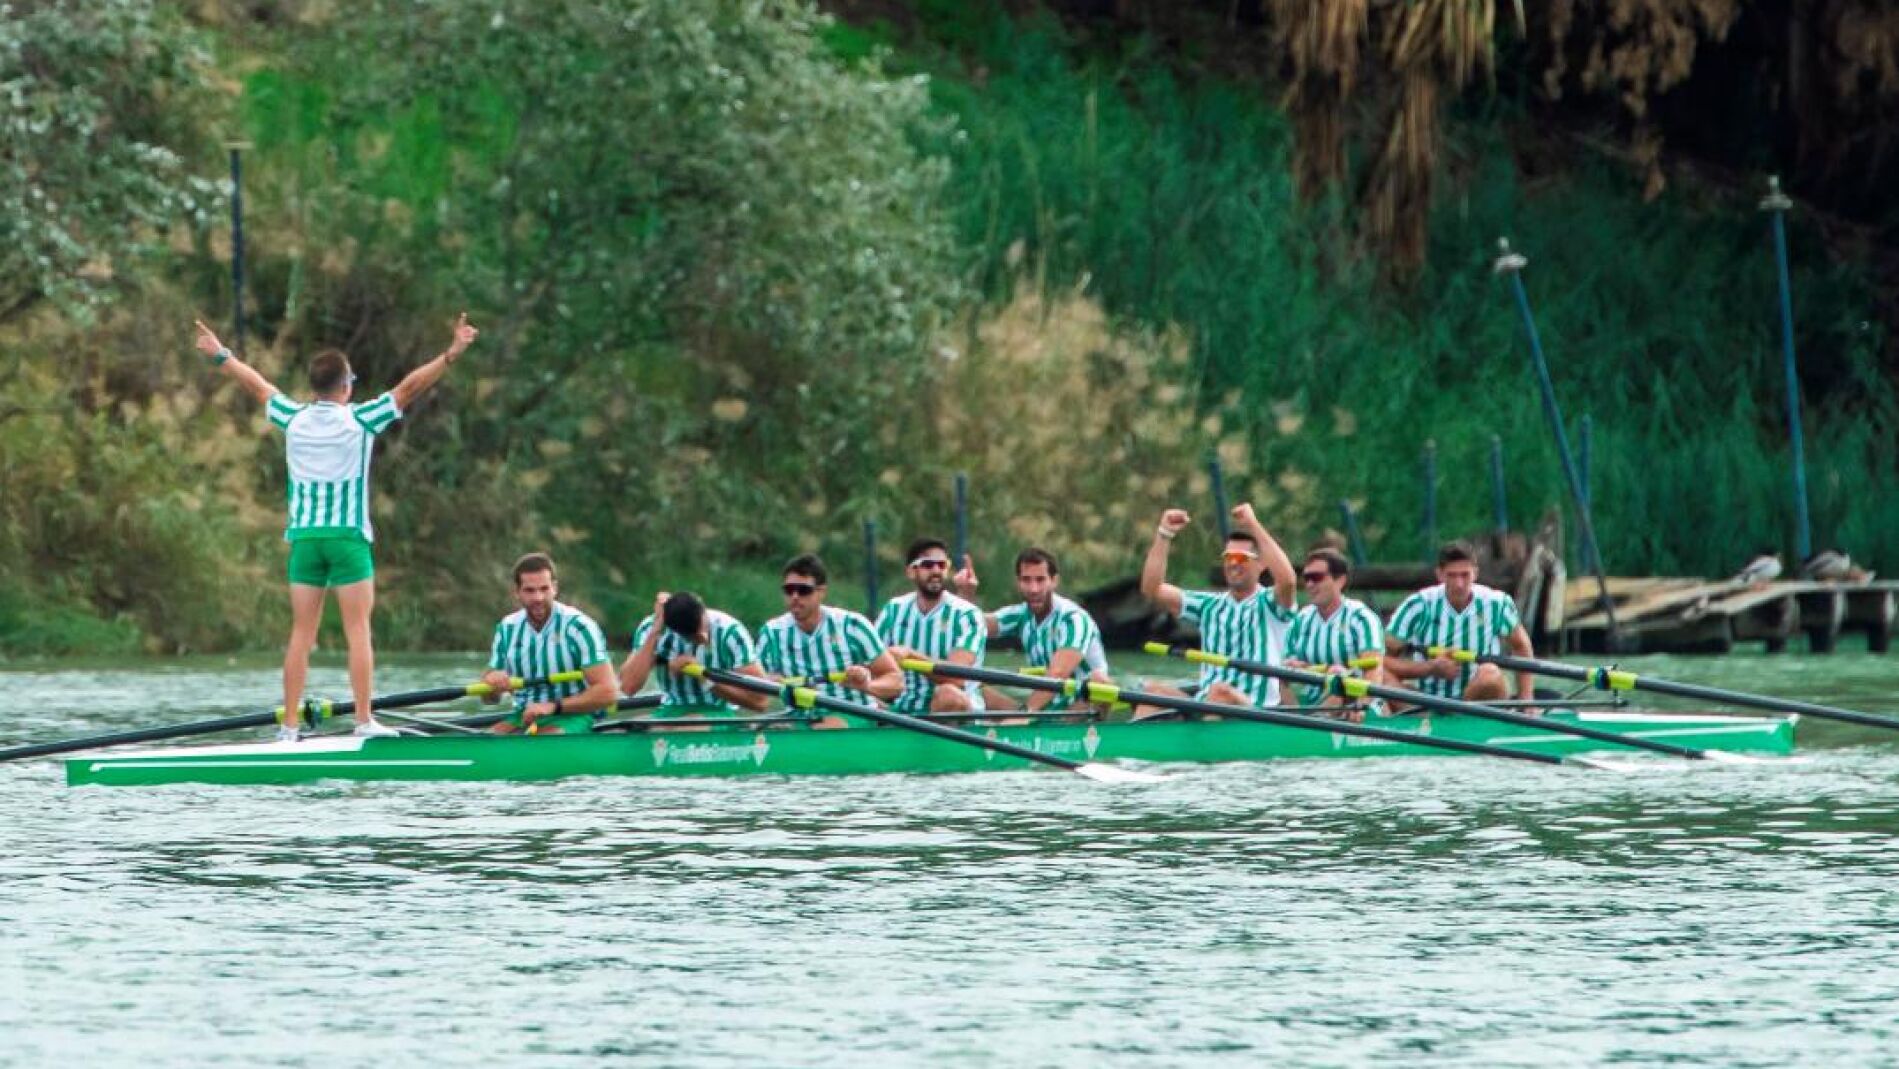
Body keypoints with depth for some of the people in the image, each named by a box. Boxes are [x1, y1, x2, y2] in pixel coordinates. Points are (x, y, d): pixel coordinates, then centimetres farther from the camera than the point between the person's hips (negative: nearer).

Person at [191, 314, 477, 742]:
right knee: (358, 631, -3)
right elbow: (409, 387, -5)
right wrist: (450, 355, -3)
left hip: (304, 538, 4)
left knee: (301, 633, 4)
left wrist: (220, 356, 35)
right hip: (348, 537, -4)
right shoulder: (360, 419, -5)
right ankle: (364, 722, -8)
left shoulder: (293, 418, 6)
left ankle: (290, 726, 2)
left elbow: (258, 386, 20)